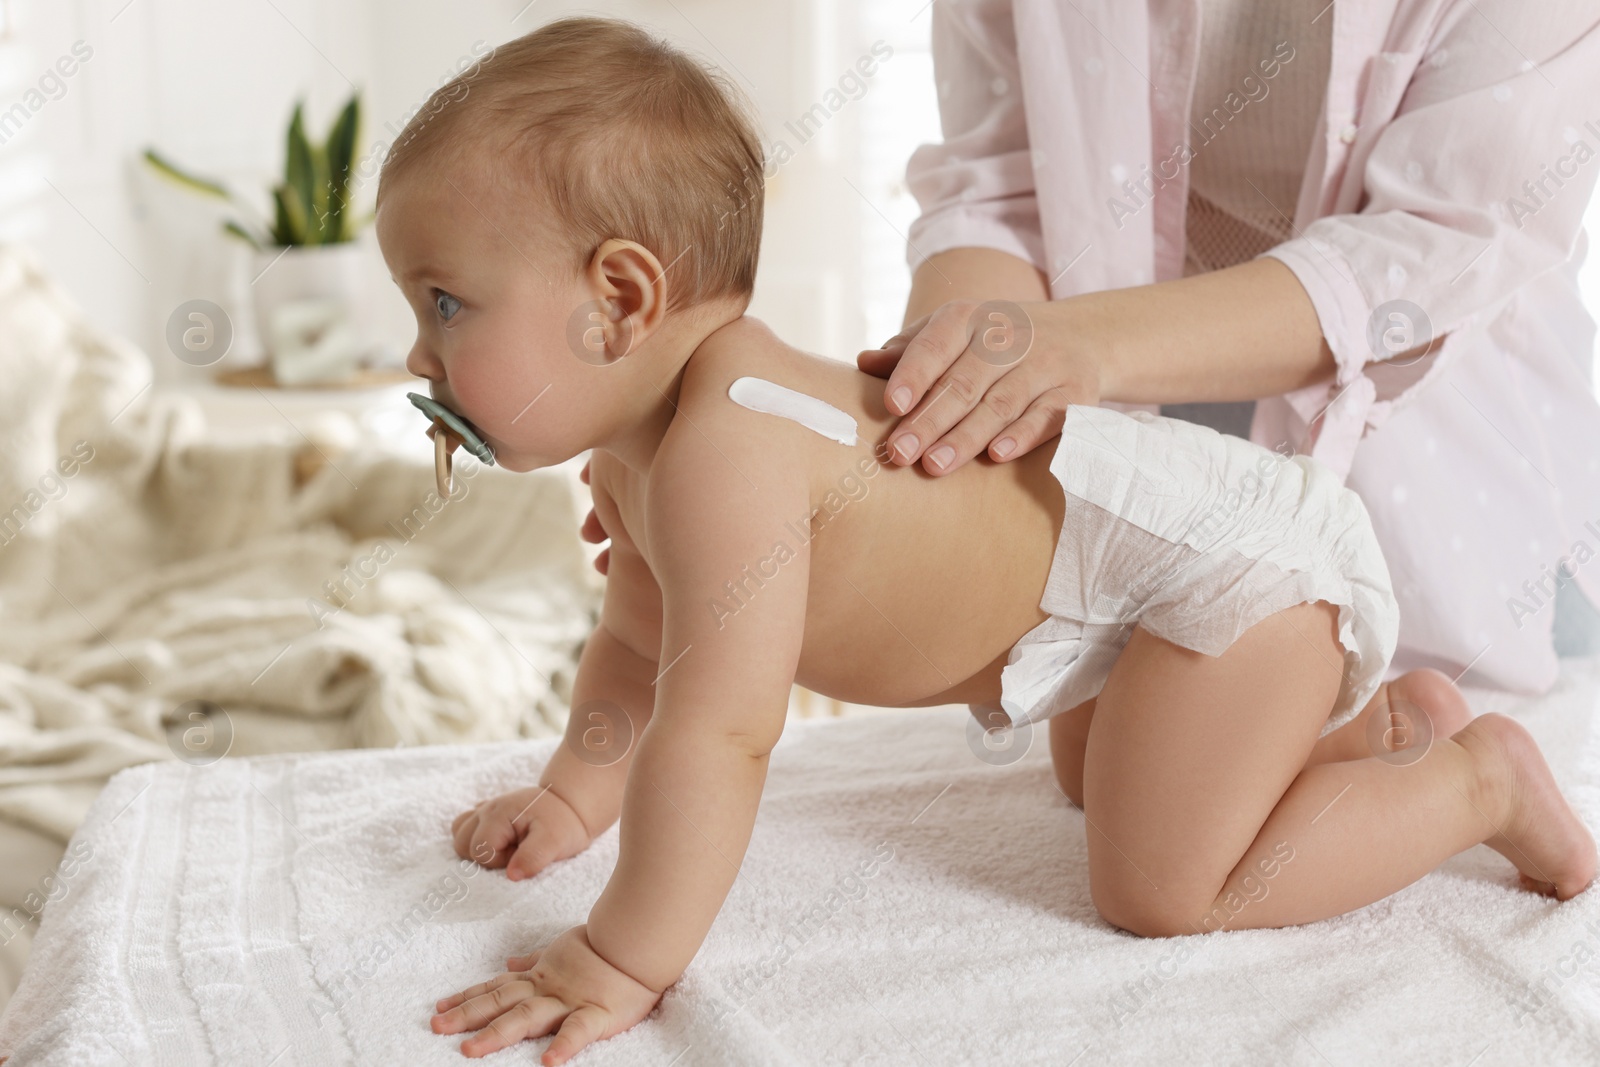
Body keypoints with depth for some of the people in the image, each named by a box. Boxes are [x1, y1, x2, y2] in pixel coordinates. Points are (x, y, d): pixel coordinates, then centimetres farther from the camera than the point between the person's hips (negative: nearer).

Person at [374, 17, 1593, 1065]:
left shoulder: (731, 455, -34)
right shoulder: (637, 444, 0)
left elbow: (718, 734, -37)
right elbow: (643, 645, 16)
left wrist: (624, 959, -32)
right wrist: (574, 798, 13)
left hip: (1228, 550, -11)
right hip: (1138, 520, 11)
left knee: (1163, 891, -14)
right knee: (1096, 783, 32)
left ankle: (1482, 777, 4)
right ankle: (1380, 714, 35)